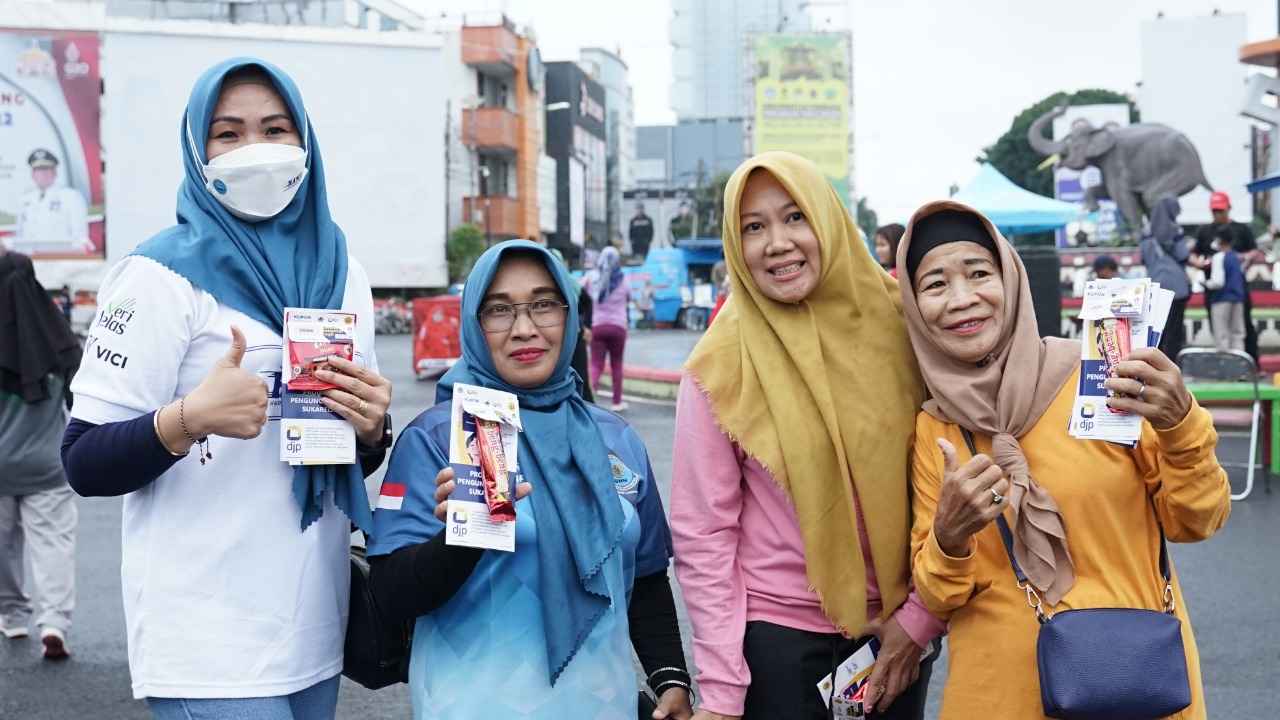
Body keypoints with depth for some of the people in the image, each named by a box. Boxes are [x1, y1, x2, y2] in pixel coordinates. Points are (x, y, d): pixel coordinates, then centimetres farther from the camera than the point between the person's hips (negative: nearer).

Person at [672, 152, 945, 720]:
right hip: (778, 630, -2)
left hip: (899, 621, 2)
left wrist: (920, 615, -4)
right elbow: (702, 533, -10)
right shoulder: (722, 364, -11)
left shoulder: (896, 321, -6)